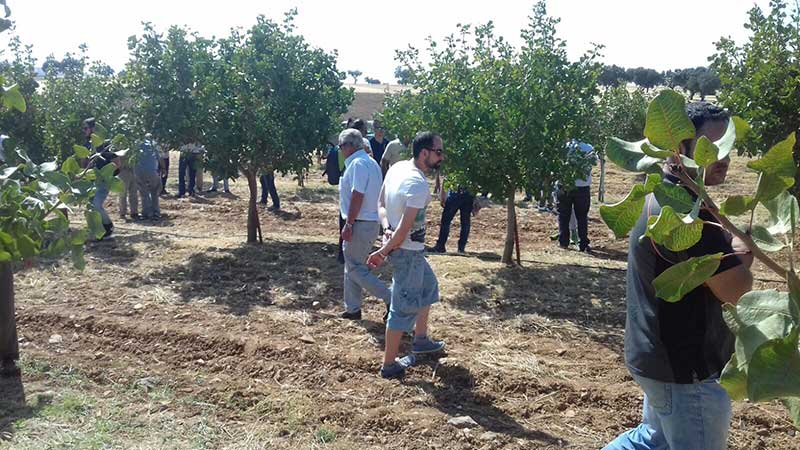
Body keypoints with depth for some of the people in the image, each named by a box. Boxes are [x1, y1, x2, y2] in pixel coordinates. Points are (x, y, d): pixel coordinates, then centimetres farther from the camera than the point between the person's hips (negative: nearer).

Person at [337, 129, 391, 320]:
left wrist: (348, 224, -21)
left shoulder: (358, 164, -16)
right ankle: (352, 309, 22)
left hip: (360, 224, -10)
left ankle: (391, 299, -5)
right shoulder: (371, 162, 14)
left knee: (355, 269, -3)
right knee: (352, 266, 16)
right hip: (372, 222, 10)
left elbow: (357, 195, -23)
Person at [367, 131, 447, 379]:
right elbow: (405, 228, -26)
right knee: (404, 306, 2)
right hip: (408, 251, -10)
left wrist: (387, 228, -8)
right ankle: (389, 365, 13)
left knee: (428, 285, 27)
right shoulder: (418, 185, -26)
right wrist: (383, 252, -16)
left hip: (404, 247, 10)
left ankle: (421, 339, 40)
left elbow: (381, 204, 7)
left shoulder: (397, 167, 1)